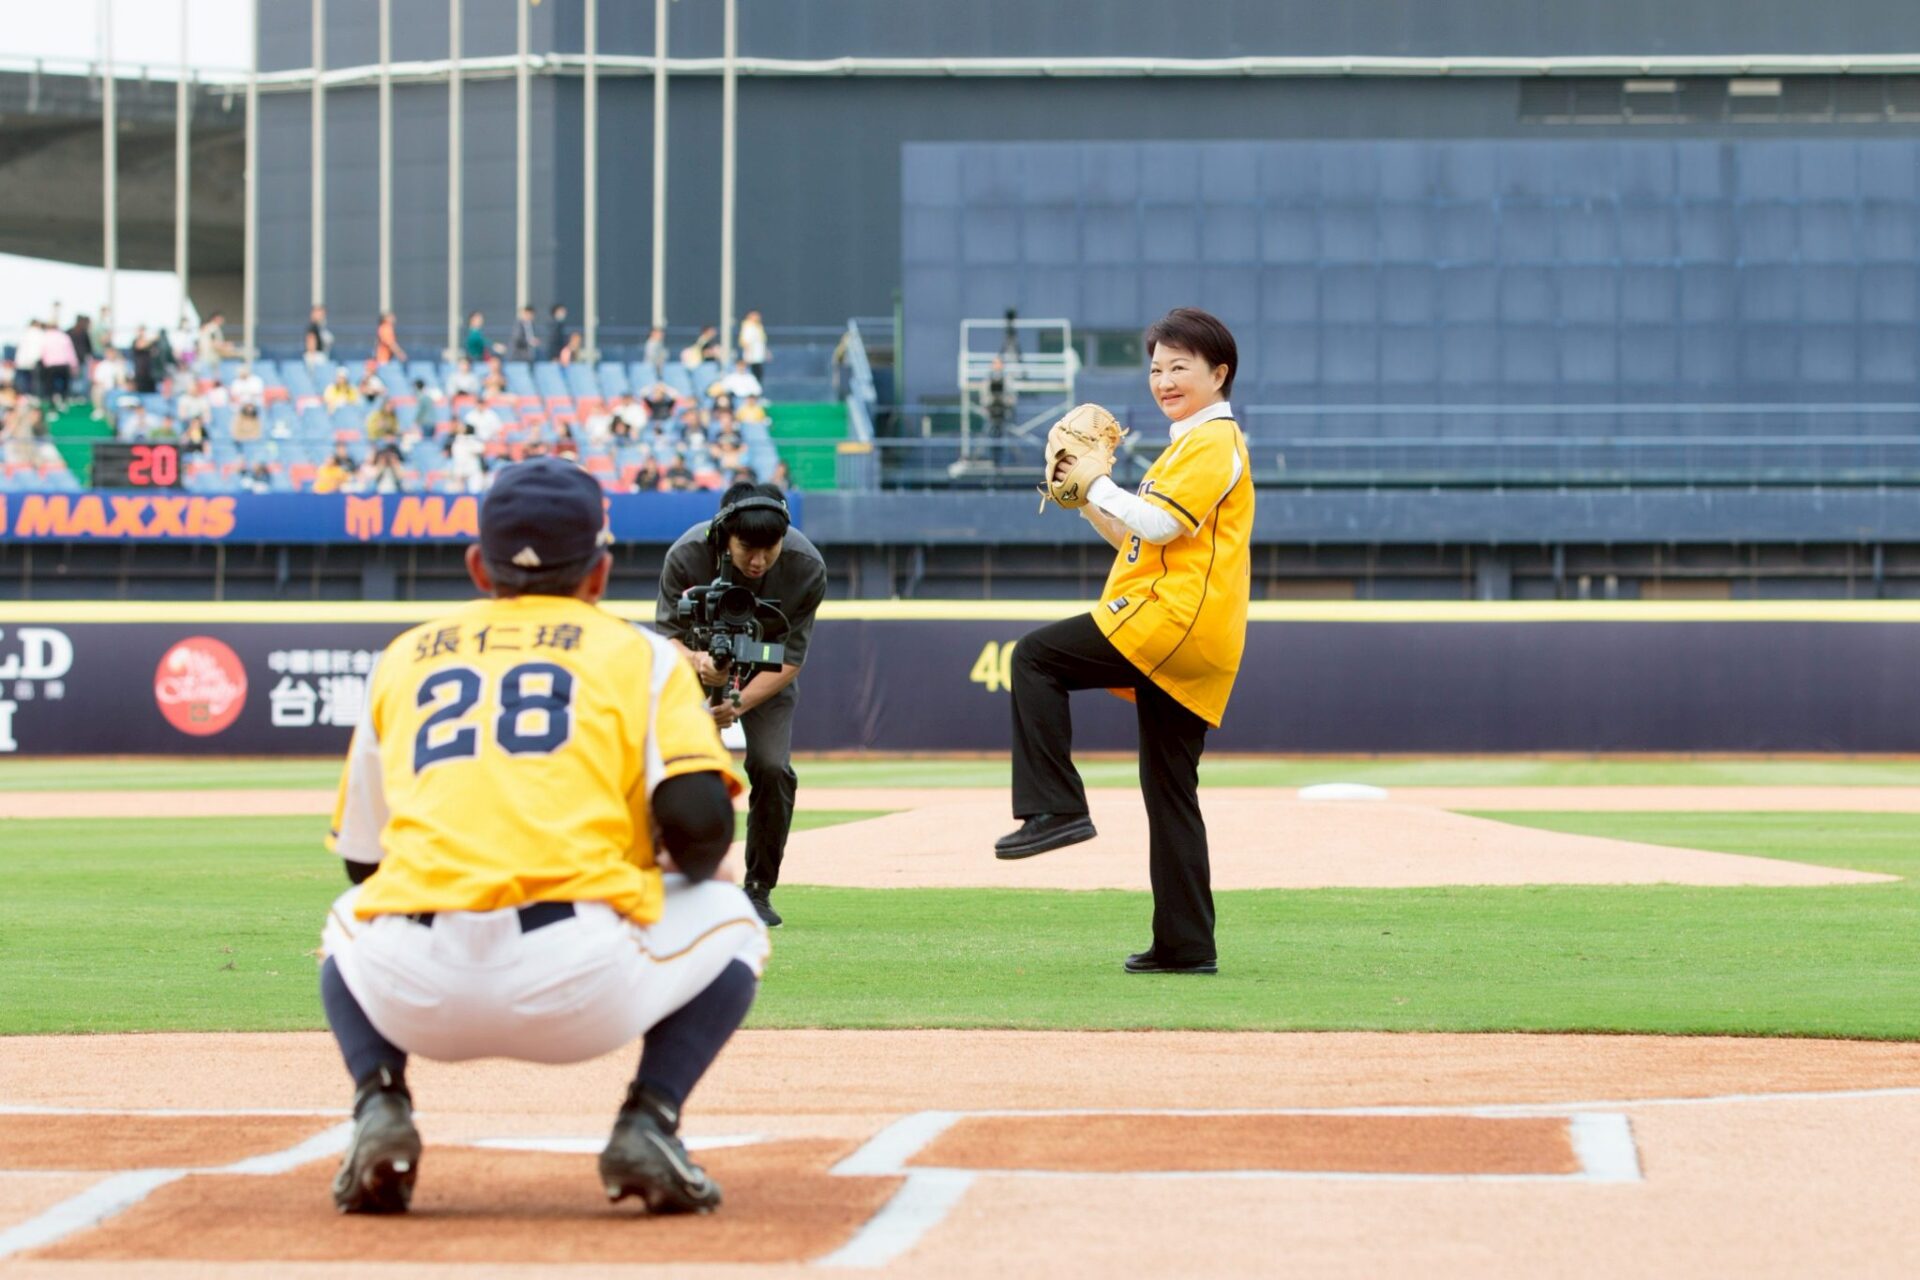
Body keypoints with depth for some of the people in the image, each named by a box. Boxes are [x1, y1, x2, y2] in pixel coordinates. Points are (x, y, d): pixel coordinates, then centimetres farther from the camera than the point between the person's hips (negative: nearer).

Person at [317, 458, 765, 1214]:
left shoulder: (403, 659, 24)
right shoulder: (639, 654, 16)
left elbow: (359, 857, 28)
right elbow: (700, 822, 1)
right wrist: (683, 869, 24)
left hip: (414, 995, 2)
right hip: (580, 988, -2)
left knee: (350, 926, 38)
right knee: (727, 923, 28)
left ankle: (380, 1107, 9)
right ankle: (648, 1122, 4)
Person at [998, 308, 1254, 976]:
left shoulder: (1214, 442, -5)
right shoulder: (1184, 445, 26)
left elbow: (1157, 523, -17)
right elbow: (1134, 539, 28)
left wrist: (1098, 482, -5)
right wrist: (1086, 496, 15)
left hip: (1174, 619, -10)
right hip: (1189, 649, 10)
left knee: (1037, 656, -12)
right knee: (1170, 794, 9)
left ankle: (1055, 808, -17)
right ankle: (1186, 946, 8)